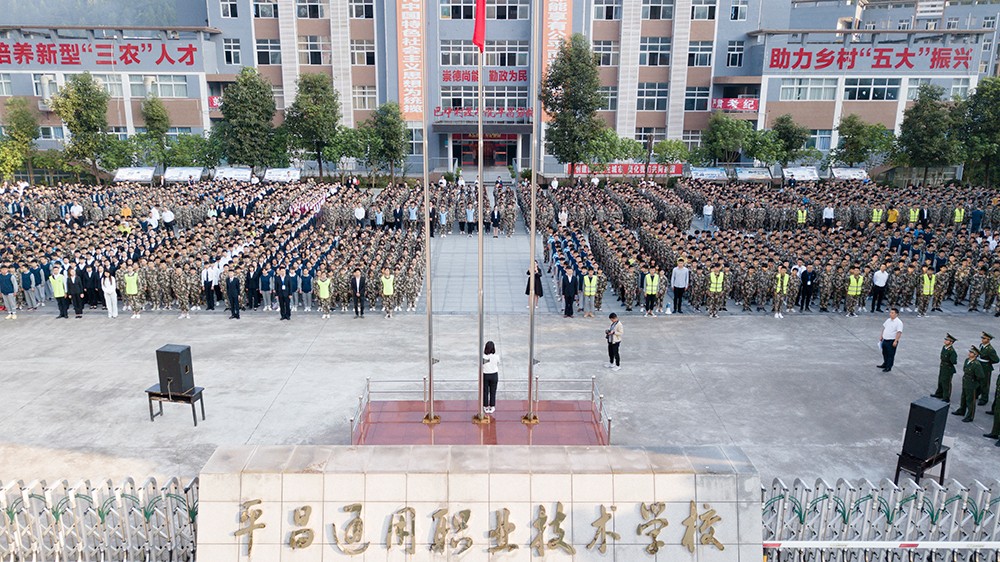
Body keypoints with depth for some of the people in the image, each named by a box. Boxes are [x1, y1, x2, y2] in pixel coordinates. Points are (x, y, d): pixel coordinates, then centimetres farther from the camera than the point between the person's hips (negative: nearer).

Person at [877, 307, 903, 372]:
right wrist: (881, 336, 20)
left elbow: (899, 332, -22)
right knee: (885, 353, 20)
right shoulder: (888, 320, 8)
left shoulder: (899, 322, -16)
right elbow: (884, 328, 20)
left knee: (890, 355, 3)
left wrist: (895, 341, -27)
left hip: (892, 341, -8)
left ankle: (888, 367, 13)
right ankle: (885, 364, 36)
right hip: (885, 340, 8)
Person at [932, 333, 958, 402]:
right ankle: (939, 394, 40)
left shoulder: (952, 351, -26)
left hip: (948, 370, -8)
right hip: (942, 368, 8)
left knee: (946, 383, 4)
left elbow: (954, 362, -29)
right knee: (940, 381, 22)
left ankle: (946, 398, 19)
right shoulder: (944, 348, 0)